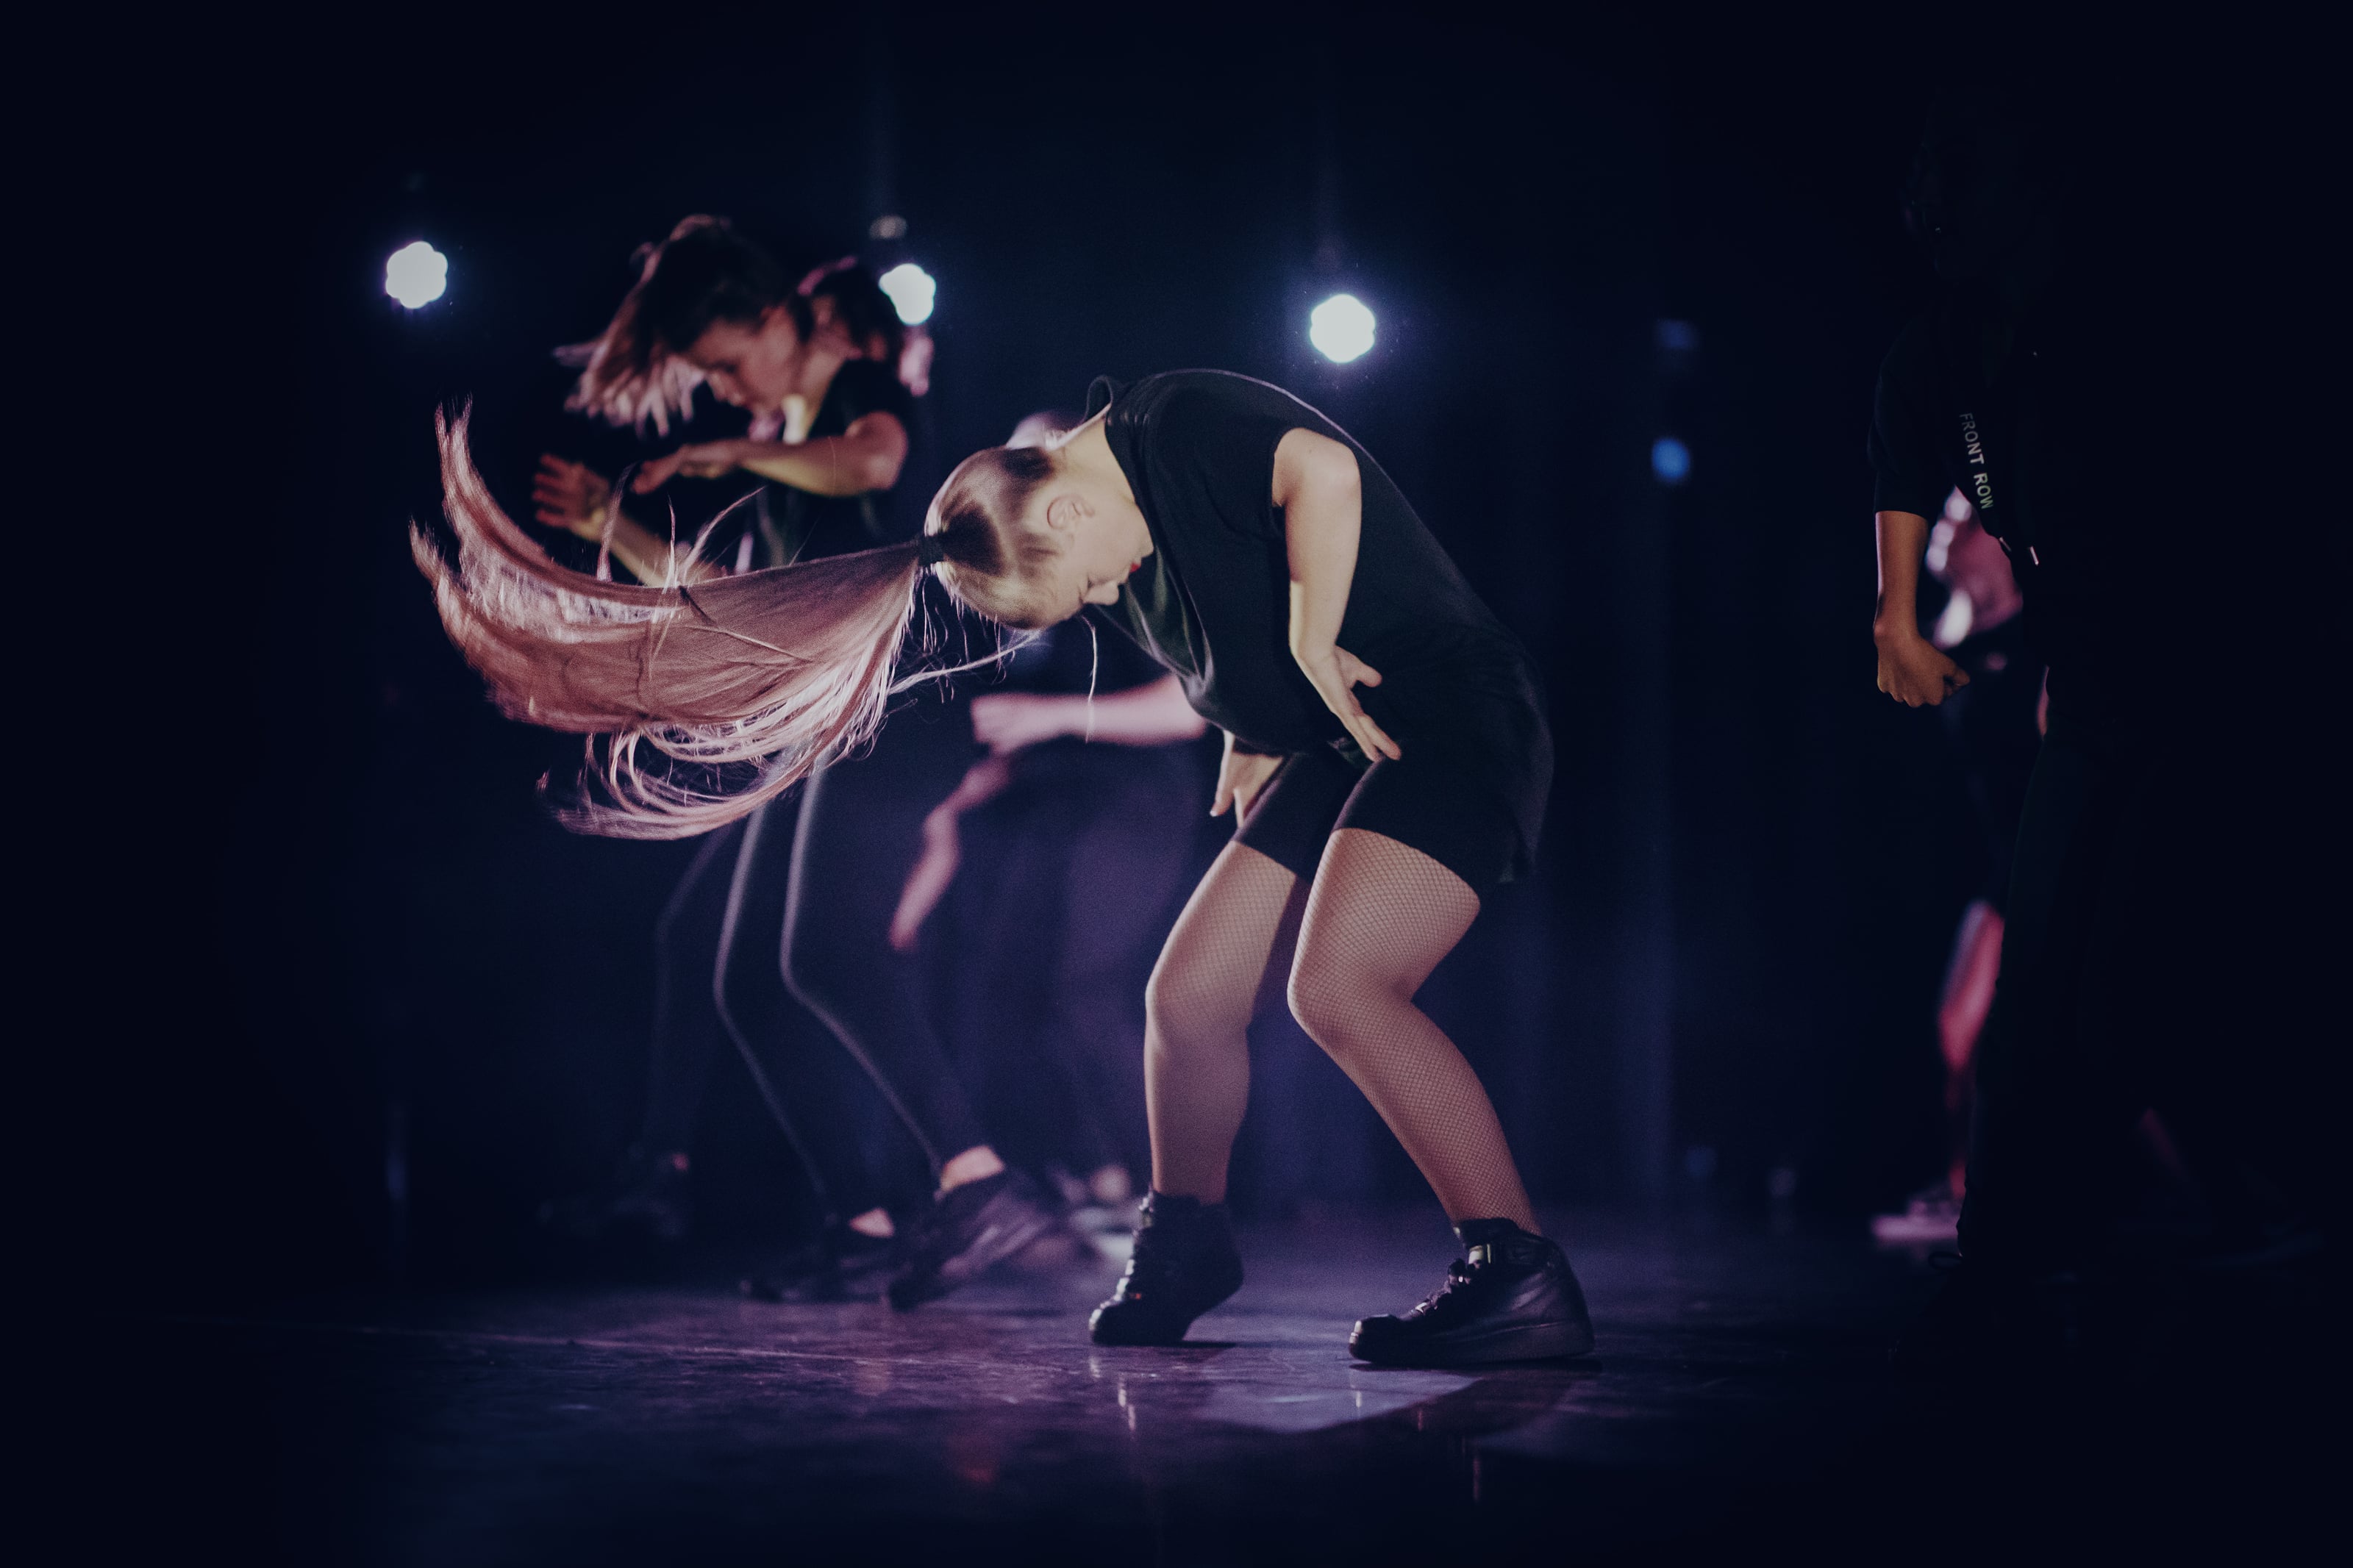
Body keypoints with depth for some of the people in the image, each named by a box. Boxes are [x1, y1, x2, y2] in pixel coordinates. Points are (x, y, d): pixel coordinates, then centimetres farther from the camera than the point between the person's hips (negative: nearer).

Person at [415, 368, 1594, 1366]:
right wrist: (1250, 736, 11)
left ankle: (1519, 1276, -27)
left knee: (1338, 985, -26)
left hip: (1449, 715, -9)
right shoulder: (1135, 560, 12)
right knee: (1188, 991, 8)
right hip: (1335, 748, 9)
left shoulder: (1179, 422, -12)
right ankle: (1185, 1243, 29)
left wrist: (1313, 646, -19)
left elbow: (1324, 475, -27)